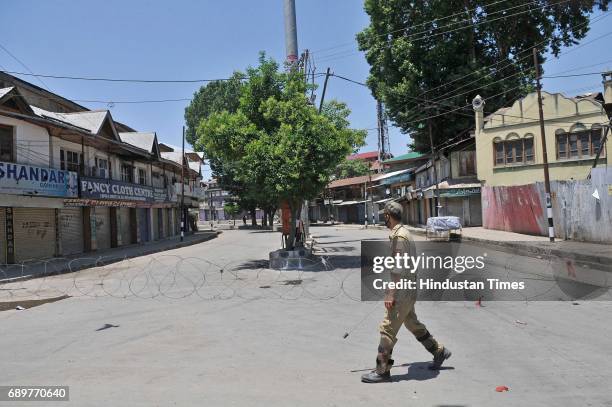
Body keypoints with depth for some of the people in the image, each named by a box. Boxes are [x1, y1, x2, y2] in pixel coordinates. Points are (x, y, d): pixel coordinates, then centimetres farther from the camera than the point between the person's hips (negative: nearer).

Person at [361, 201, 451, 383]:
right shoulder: (404, 232, 12)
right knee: (413, 323, 23)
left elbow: (399, 269, -24)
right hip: (408, 290, 10)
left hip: (402, 292, -10)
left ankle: (382, 371, 4)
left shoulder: (399, 236, -20)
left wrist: (391, 294, -22)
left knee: (387, 329, -5)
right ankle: (439, 351, 37)